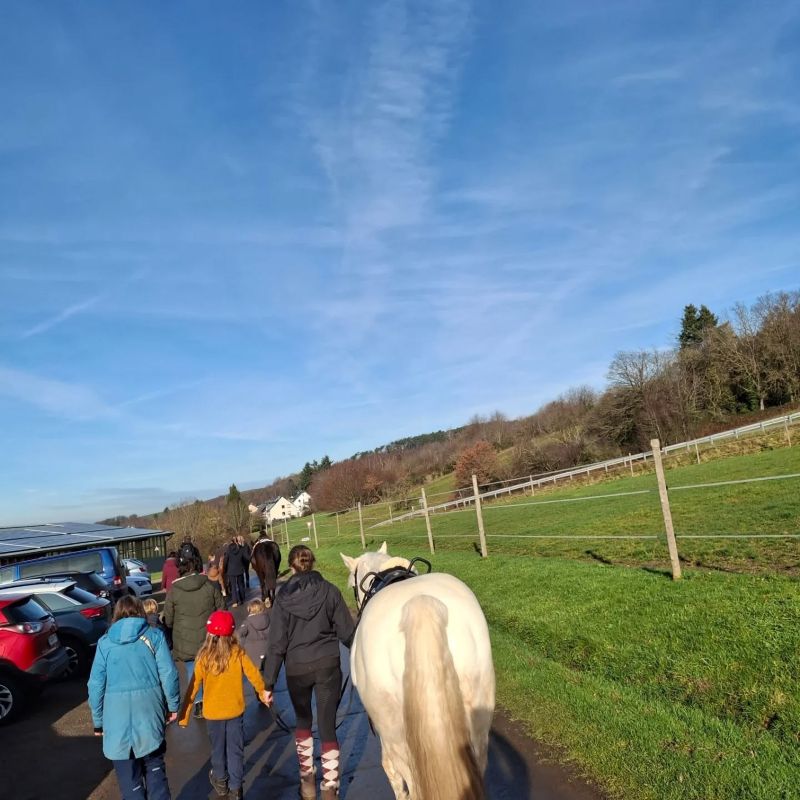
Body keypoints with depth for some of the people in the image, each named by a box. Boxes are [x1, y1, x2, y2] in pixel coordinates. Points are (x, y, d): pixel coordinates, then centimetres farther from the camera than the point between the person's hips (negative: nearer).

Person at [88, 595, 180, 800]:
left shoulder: (105, 642, 3)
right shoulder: (154, 636, 0)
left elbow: (96, 684, 1)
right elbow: (169, 674, -6)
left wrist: (98, 721, 10)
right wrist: (173, 705, 5)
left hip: (118, 717, 0)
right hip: (149, 712, 0)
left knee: (128, 777, 13)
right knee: (154, 767, 19)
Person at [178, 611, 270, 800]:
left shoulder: (204, 657, -17)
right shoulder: (238, 653, -15)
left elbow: (193, 687, -13)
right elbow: (253, 674, -8)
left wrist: (183, 714, -3)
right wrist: (262, 693, 10)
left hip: (213, 712, 0)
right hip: (235, 710, 0)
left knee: (218, 748, 22)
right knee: (235, 749, 14)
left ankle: (221, 782, 41)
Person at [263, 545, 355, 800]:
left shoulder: (283, 597, -9)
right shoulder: (329, 591, -9)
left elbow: (277, 643, -8)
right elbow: (347, 632, -3)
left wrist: (268, 683, -2)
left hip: (296, 668, 1)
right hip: (327, 665, -1)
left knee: (303, 722, 24)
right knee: (327, 727, 8)